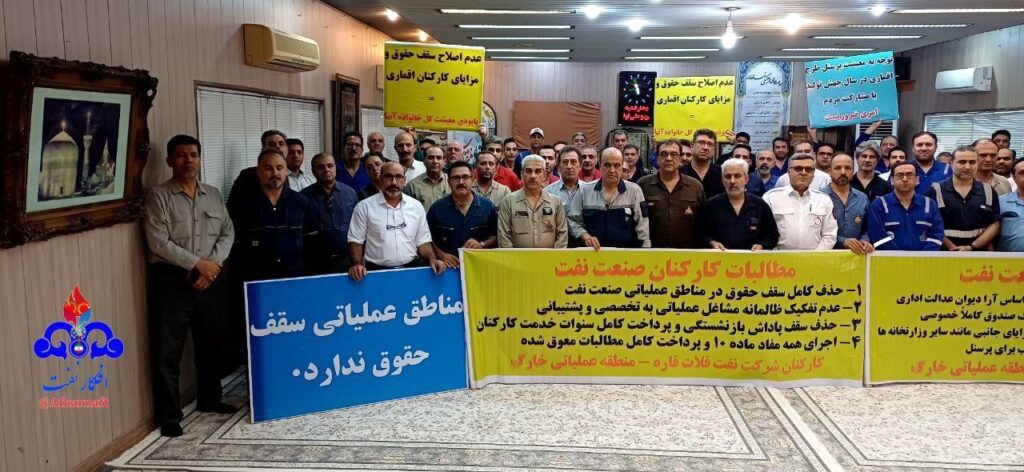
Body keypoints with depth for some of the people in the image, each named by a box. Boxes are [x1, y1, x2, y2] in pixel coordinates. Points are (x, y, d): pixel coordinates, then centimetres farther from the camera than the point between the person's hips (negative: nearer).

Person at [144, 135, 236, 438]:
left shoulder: (213, 194, 11)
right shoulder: (158, 196, -5)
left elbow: (227, 232, 6)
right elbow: (158, 242, -13)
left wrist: (213, 264, -10)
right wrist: (198, 263, -14)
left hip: (211, 277, 5)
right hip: (171, 279, -5)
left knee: (211, 342, 15)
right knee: (168, 350, -1)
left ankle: (209, 399, 32)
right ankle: (169, 416, 7)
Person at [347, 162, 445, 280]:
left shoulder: (416, 206, 10)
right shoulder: (364, 207, 2)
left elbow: (422, 240, 14)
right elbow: (356, 240, 3)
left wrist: (432, 260, -4)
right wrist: (357, 264, -14)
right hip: (377, 272, -2)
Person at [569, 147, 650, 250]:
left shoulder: (634, 191, 3)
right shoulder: (584, 190, 7)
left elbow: (642, 228, 1)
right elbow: (574, 220, 9)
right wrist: (585, 236, -7)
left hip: (626, 253, -1)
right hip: (593, 253, 1)